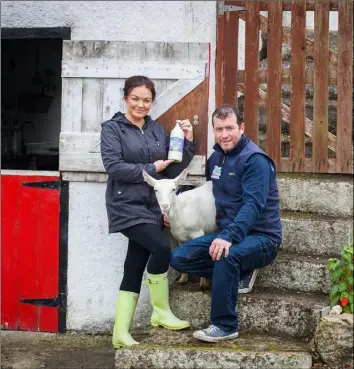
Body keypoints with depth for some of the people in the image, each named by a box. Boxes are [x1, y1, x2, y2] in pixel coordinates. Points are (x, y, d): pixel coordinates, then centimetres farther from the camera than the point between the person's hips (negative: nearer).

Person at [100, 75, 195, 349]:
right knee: (161, 247, -23)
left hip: (152, 206, 5)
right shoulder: (112, 128, -2)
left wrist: (188, 143, -3)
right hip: (127, 206, -5)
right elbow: (113, 166, -14)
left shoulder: (157, 130, 12)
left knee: (134, 270, 6)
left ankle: (121, 333, 11)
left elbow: (173, 170, 9)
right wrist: (151, 169, -13)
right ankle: (161, 312, -4)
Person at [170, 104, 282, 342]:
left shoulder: (255, 159, -16)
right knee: (179, 258, -5)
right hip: (228, 234, 8)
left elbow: (253, 204, -28)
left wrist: (229, 236, -41)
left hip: (260, 237, -8)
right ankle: (237, 274, -1)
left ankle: (225, 326, -23)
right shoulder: (216, 157, 10)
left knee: (227, 256, -38)